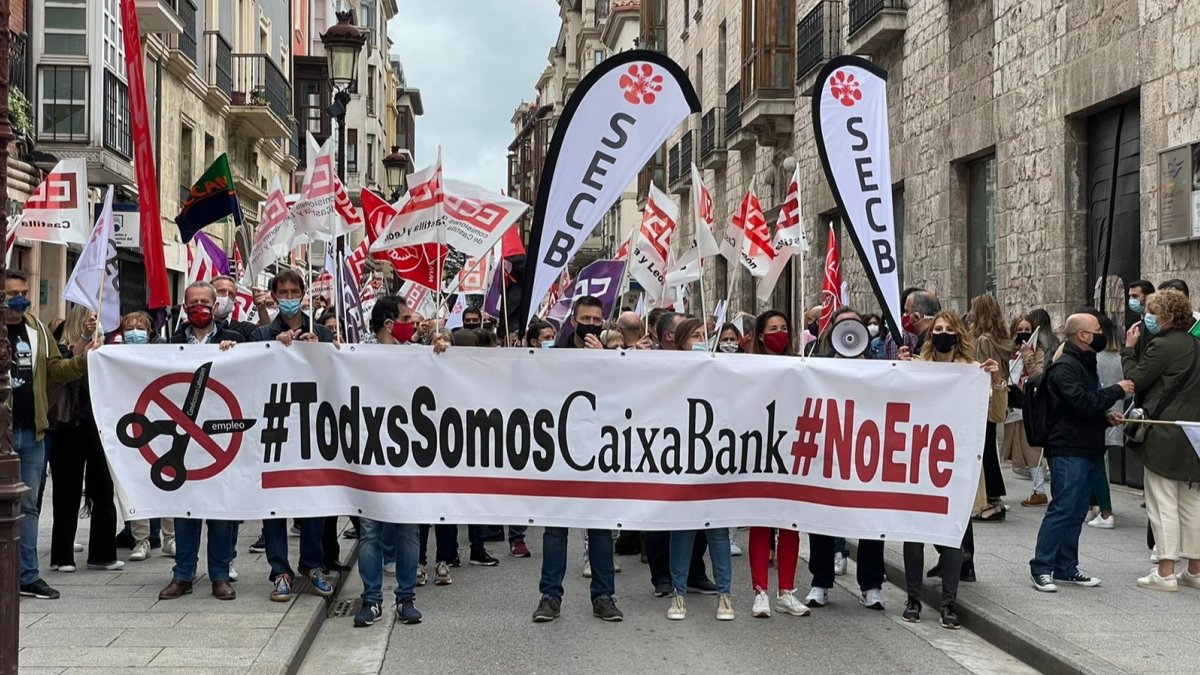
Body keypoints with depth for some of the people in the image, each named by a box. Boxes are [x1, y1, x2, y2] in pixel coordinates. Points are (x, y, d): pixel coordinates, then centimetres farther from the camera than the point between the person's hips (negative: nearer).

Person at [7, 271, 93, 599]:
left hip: (32, 431, 6)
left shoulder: (37, 329, 11)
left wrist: (81, 362, -3)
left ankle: (28, 576, 20)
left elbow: (54, 368, 14)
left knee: (28, 505, 12)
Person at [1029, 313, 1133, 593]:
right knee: (1062, 509, -10)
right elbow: (1083, 402, -24)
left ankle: (1066, 568, 17)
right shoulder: (1064, 367, -13)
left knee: (1076, 512, 11)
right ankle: (1041, 568, -4)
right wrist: (1117, 391, -13)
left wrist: (1105, 418, 12)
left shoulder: (1085, 365, 21)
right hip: (1068, 451, -10)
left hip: (1085, 451, 10)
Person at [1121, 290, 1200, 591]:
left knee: (1163, 503, -3)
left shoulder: (1162, 346, -15)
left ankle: (1166, 572, -2)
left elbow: (1134, 381, -12)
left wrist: (1129, 349, -2)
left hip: (1164, 435, -8)